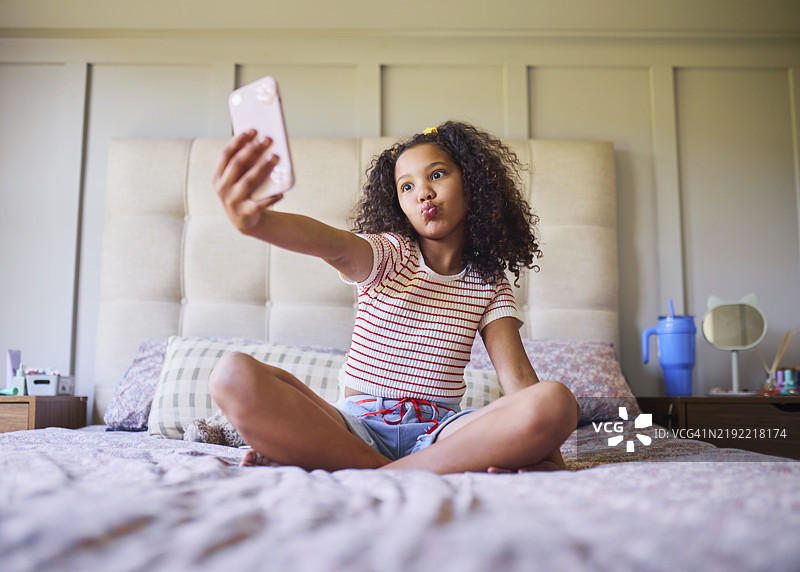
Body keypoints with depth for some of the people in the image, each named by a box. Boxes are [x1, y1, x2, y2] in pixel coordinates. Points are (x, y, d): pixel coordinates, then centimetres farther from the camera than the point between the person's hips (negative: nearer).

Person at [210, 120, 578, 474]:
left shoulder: (490, 284, 10)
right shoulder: (386, 254, 3)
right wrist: (255, 220, -45)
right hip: (357, 426, -1)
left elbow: (519, 378, -1)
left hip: (437, 431, 2)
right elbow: (332, 244, -22)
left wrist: (547, 456, -20)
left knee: (557, 403, -27)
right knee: (234, 376, -26)